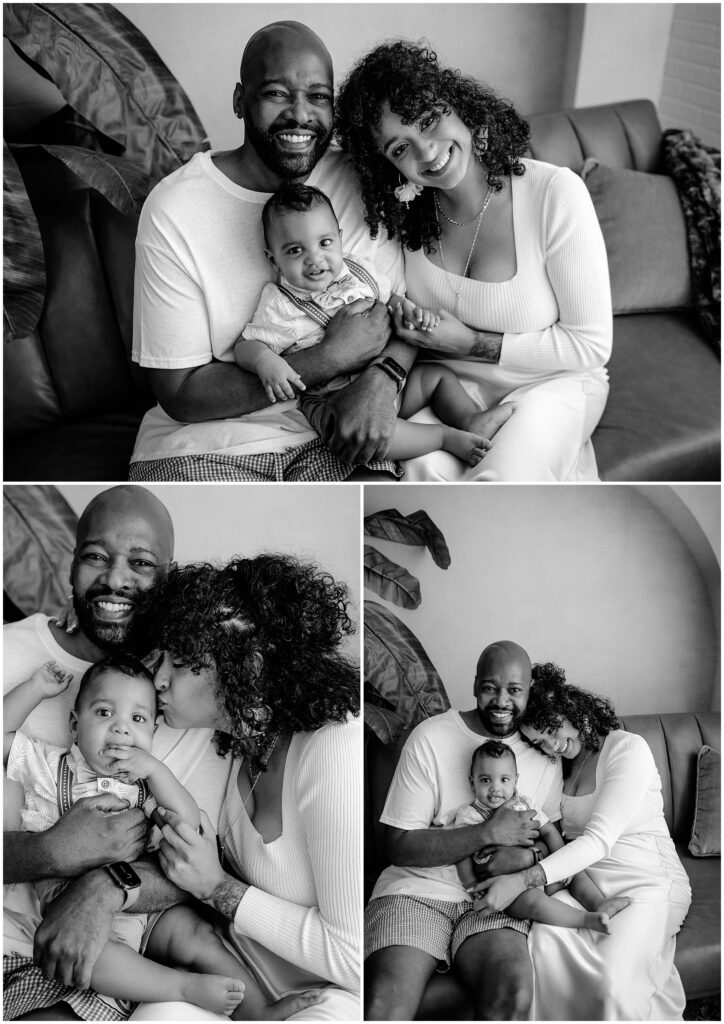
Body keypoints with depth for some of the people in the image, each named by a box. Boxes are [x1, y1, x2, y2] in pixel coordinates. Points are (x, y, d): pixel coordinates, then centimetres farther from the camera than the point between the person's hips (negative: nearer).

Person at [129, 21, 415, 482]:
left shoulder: (360, 184, 1)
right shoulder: (173, 209, -10)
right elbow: (181, 396, -12)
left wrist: (382, 376, -19)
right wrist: (333, 357, -18)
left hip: (333, 436, 2)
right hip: (203, 443, -2)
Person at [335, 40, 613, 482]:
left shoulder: (555, 193, -19)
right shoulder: (403, 210, -5)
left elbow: (591, 345, -14)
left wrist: (473, 344, -18)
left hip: (554, 380, -2)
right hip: (453, 380, 3)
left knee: (501, 476, -30)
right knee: (426, 468, -28)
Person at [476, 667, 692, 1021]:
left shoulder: (628, 749, -12)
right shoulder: (560, 764, 10)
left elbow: (600, 839, -22)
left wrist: (523, 880, -31)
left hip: (648, 881, -5)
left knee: (615, 981, -30)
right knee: (543, 936, -28)